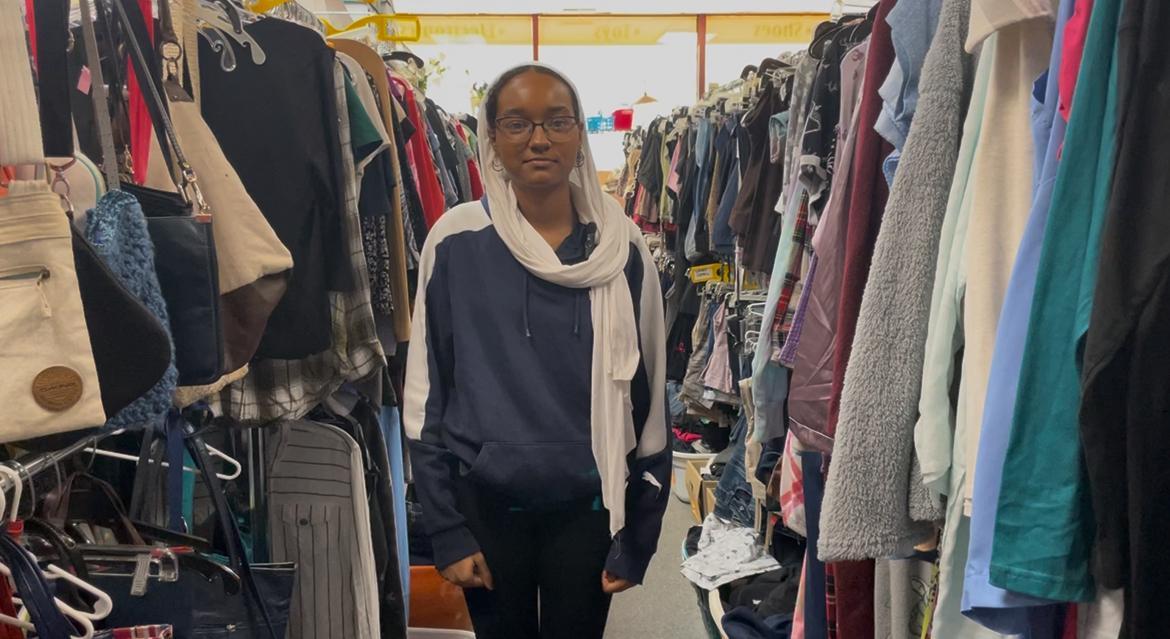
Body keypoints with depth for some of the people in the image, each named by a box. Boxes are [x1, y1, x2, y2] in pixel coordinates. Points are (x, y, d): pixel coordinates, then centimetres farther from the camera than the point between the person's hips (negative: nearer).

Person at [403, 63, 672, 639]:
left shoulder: (621, 246, -5)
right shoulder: (456, 243, -7)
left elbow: (647, 394, 0)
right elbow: (425, 395, -3)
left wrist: (637, 536, 1)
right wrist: (445, 528, -4)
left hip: (587, 504, 1)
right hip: (484, 503, 0)